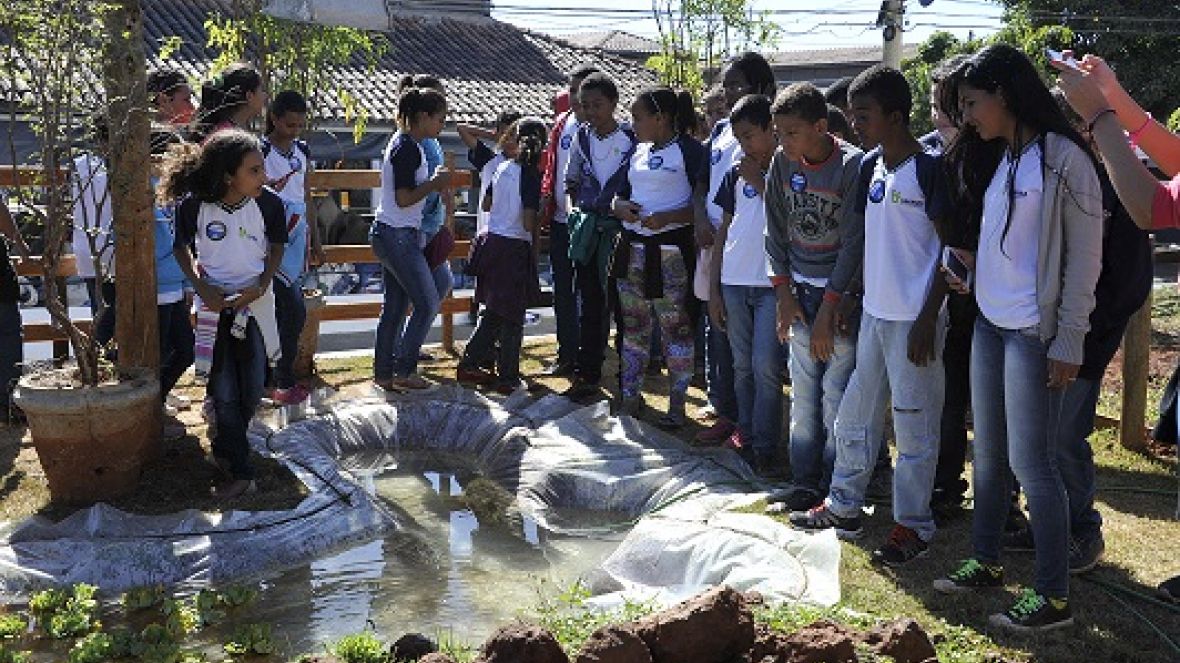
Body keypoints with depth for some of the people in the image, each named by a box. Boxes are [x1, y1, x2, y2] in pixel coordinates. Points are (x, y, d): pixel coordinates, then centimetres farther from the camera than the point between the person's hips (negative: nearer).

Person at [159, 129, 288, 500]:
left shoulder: (268, 204, -15)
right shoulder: (194, 205, -17)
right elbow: (182, 247, 3)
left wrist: (261, 286, -11)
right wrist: (202, 288, -9)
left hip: (255, 302, 2)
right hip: (215, 303, -1)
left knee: (252, 390, 6)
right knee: (224, 392, -3)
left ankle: (225, 448, 33)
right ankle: (241, 473, 7)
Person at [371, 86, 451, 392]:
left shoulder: (403, 143, 14)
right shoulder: (408, 148, -17)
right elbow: (404, 199, -20)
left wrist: (433, 181, 7)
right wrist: (435, 184, -10)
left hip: (390, 235, 10)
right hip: (399, 236, -10)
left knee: (394, 306, 12)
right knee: (427, 303, -3)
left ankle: (384, 373, 16)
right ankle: (404, 370, 3)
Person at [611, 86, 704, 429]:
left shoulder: (690, 150, -8)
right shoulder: (639, 152, 15)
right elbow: (621, 196, 21)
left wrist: (668, 217, -23)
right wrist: (622, 208, -2)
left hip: (670, 253, -7)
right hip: (633, 249, 7)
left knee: (675, 330, 0)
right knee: (633, 327, 13)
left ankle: (677, 407, 10)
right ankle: (629, 400, 23)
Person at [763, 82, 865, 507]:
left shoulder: (853, 166, -14)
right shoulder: (783, 162, 1)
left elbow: (854, 242, -13)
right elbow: (776, 230, 8)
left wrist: (830, 307, -13)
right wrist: (784, 292, 3)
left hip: (842, 292, -5)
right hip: (800, 290, 5)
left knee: (836, 394, -3)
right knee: (803, 392, 9)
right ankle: (804, 483, 18)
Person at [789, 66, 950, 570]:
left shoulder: (928, 169, -13)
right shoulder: (871, 166, 8)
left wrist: (928, 319, -16)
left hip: (914, 318, -7)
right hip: (875, 311, 8)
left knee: (914, 424, 3)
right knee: (854, 414, 15)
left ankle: (914, 524, 16)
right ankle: (844, 505, 29)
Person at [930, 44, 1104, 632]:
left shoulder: (1063, 158, -12)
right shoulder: (994, 158, 11)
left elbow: (1085, 257, -12)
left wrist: (1068, 341, -14)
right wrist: (973, 279, 2)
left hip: (1035, 333, -8)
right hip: (989, 324, 8)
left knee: (1031, 464, -3)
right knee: (988, 454, 14)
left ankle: (1053, 596, 9)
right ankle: (986, 561, 28)